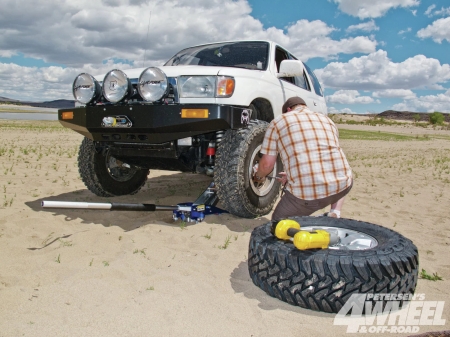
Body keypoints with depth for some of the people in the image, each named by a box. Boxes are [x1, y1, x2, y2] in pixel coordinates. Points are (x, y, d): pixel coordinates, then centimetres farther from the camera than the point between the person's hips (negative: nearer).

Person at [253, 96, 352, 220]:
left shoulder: (278, 122, 11)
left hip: (307, 192, -4)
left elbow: (267, 164, 8)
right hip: (343, 186, 4)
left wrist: (259, 177, 31)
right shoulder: (328, 121, 24)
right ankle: (335, 213, 15)